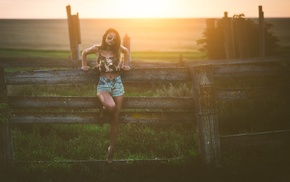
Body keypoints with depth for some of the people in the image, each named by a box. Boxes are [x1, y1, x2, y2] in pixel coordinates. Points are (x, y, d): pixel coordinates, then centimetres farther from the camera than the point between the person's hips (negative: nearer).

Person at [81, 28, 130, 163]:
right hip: (103, 84, -2)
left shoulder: (118, 50, 0)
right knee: (110, 106, -35)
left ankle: (111, 147, 17)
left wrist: (125, 65, 16)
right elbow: (84, 52, 14)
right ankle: (103, 110, 4)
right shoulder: (97, 49, -5)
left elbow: (126, 51, 23)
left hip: (117, 84, 3)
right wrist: (84, 66, 12)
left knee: (115, 119, 3)